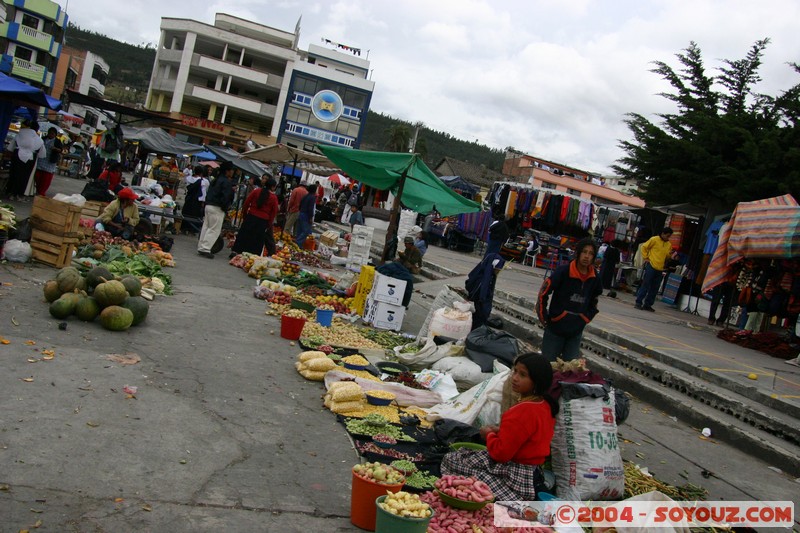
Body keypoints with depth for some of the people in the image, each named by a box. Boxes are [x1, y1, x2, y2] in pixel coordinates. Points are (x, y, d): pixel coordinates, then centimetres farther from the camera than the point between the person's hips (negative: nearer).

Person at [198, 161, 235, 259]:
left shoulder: (217, 180, 15)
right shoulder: (227, 182, -13)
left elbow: (210, 193, 17)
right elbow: (225, 197, -21)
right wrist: (226, 207, -7)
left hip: (208, 205, 9)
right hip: (217, 208, -9)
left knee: (206, 227, 13)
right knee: (214, 230, -4)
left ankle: (201, 247, 18)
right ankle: (205, 249, -6)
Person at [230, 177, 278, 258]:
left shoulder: (256, 191, 1)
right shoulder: (274, 198, -3)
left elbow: (247, 202, 2)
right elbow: (274, 212, 0)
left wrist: (244, 212, 13)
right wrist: (269, 224, 8)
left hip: (251, 216, 2)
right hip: (263, 220, -2)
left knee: (243, 235, 8)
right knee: (257, 239, 6)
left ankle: (235, 252, 8)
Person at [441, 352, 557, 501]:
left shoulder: (522, 411, -26)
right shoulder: (546, 405, 3)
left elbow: (501, 452, -23)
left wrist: (489, 434, -3)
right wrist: (500, 431, 5)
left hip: (517, 475, -10)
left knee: (450, 460, 1)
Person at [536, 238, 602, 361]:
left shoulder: (594, 279, -1)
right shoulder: (563, 272, -15)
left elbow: (593, 303, 18)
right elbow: (543, 293, -9)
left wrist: (585, 318, 11)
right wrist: (543, 317, -3)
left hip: (576, 333, 4)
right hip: (555, 328, -4)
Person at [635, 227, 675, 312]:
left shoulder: (669, 244, 13)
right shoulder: (654, 240, -3)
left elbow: (667, 256, 22)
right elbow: (644, 247, 2)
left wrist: (670, 255, -1)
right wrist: (645, 258, -4)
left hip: (660, 269, 6)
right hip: (651, 266, -6)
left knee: (654, 288, 7)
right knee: (645, 285, -5)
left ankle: (647, 304, 14)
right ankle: (638, 302, 0)